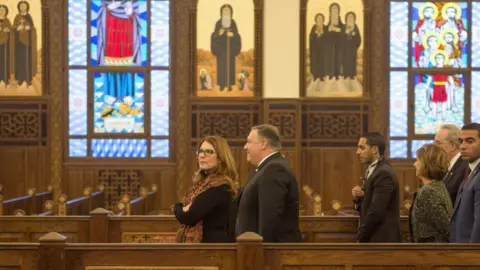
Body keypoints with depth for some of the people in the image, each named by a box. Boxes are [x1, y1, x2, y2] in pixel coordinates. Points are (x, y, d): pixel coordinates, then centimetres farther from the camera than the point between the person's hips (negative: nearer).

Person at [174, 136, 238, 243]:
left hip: (212, 243, -9)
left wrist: (179, 209, 0)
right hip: (197, 243, 9)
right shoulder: (203, 182, 12)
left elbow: (188, 217, -21)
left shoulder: (220, 187, -18)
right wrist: (183, 210, -11)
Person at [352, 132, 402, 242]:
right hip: (375, 240, 10)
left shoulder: (384, 173, -16)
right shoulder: (373, 171, 15)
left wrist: (360, 238, -12)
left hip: (381, 241, -10)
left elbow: (376, 211, -22)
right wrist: (357, 199, -3)